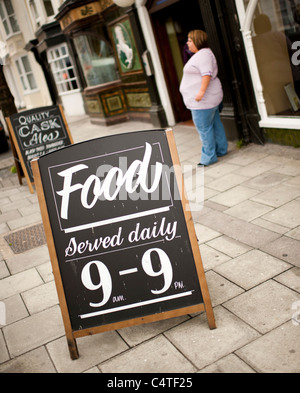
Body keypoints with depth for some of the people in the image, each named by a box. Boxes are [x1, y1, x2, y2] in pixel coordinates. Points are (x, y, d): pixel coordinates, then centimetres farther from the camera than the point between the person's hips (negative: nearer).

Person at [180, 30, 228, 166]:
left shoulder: (203, 54, -15)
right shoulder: (201, 54, 18)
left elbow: (207, 74, -26)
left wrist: (201, 91, -30)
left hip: (203, 99, -11)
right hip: (209, 98, 11)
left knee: (204, 128, -6)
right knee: (215, 123, 16)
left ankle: (209, 157, -1)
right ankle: (221, 150, 26)